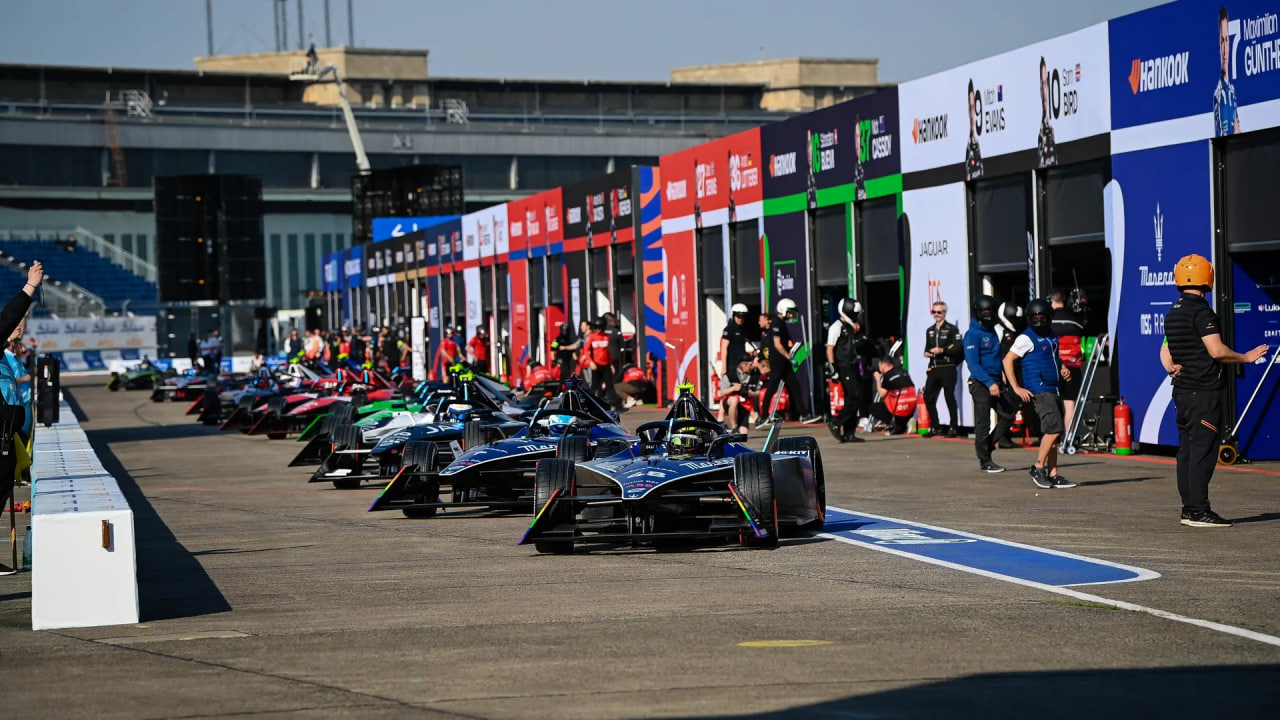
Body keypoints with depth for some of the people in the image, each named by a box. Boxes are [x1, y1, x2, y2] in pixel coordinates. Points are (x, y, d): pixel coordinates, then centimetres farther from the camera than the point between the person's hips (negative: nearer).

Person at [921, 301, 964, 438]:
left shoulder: (952, 329, -3)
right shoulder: (930, 331, 18)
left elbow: (958, 348, -10)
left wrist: (943, 350, -18)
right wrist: (926, 353, 6)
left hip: (948, 369, -6)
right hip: (933, 369, 6)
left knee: (949, 398, -3)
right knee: (928, 397, 3)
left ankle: (953, 428, 5)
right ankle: (935, 427, 13)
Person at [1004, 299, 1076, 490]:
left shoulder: (1050, 335, 15)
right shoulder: (1027, 338, -8)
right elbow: (1008, 360, -10)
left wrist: (1063, 368, 10)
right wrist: (1016, 388, -14)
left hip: (1053, 390, 8)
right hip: (1039, 391, -8)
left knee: (1053, 433, 8)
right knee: (1054, 428, -17)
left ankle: (1053, 475, 12)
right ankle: (1038, 468, -8)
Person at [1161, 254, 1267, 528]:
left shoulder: (1173, 312, 15)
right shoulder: (1201, 311, -14)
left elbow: (1165, 351, 21)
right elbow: (1217, 351, -19)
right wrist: (1246, 357, -7)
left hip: (1182, 390, 9)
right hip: (1203, 392, -9)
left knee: (1187, 450, 10)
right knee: (1203, 450, -8)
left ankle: (1189, 508, 14)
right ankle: (1199, 511, -10)